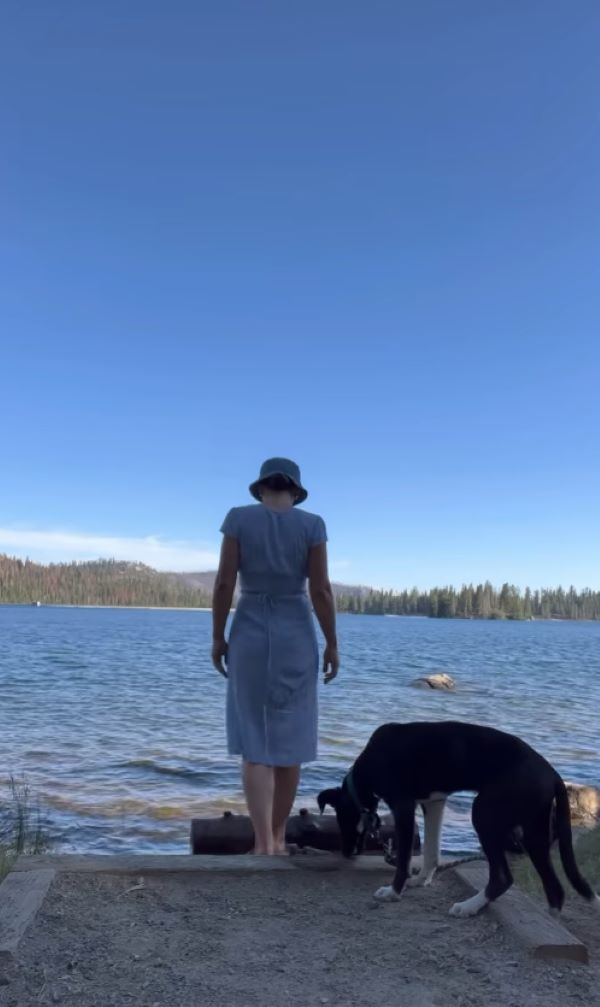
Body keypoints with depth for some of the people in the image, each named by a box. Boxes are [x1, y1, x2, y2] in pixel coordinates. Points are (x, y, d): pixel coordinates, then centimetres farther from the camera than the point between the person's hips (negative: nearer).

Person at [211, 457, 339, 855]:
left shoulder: (238, 518, -3)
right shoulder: (311, 524, -4)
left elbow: (224, 583, -6)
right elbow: (321, 590, -7)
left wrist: (217, 636, 3)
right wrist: (332, 644, 2)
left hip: (249, 635, 0)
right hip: (296, 636, 1)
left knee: (255, 742, 5)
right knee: (289, 739, 13)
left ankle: (263, 844, -3)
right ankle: (278, 837, 23)